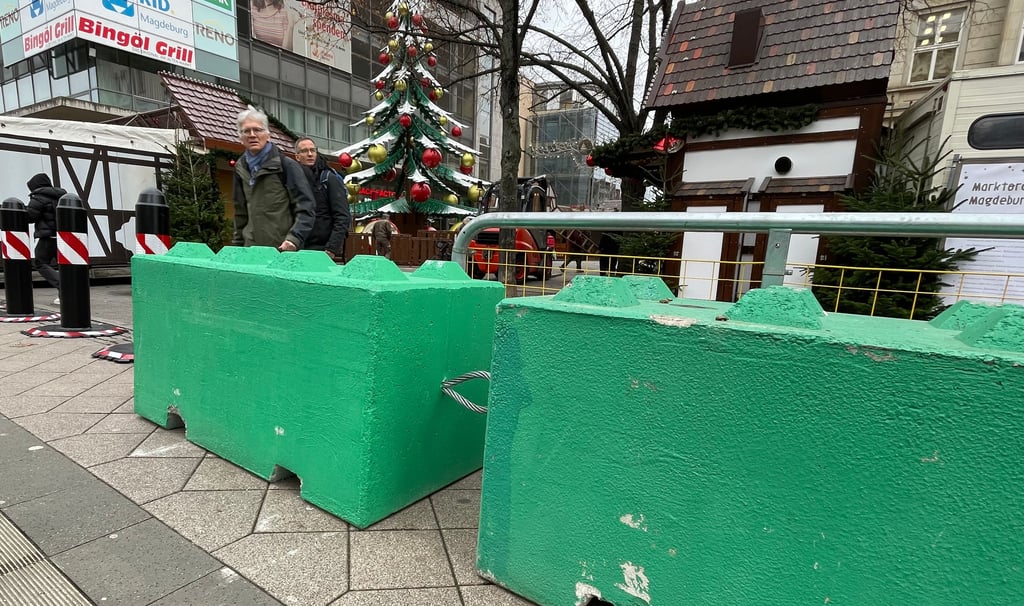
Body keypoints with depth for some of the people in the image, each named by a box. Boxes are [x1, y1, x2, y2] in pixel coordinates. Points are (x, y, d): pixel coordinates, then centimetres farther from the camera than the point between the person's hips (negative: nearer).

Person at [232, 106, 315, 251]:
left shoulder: (287, 165, -4)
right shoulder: (241, 168, 13)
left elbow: (305, 209, -9)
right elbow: (241, 212, 21)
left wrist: (294, 238, -22)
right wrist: (237, 244, 18)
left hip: (282, 250, -5)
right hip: (250, 249, 5)